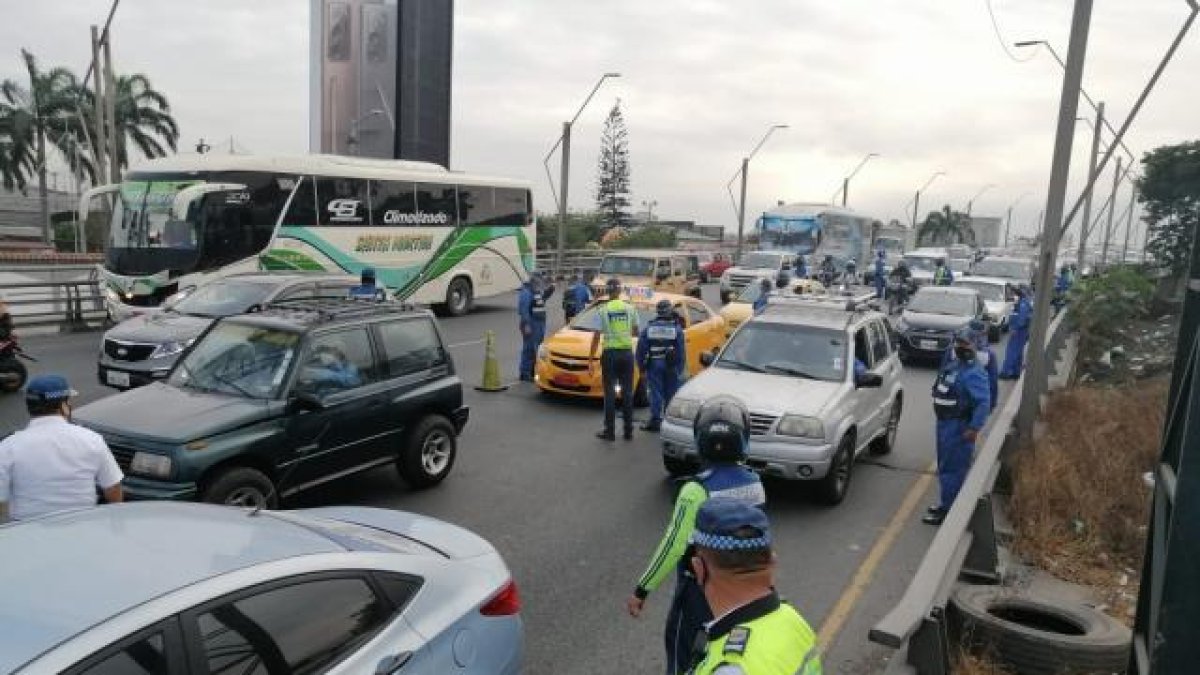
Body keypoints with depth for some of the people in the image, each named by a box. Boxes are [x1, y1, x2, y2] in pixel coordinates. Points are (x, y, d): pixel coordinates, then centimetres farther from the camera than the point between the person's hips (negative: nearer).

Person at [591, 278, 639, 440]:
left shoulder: (603, 310, -6)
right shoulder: (630, 309, 1)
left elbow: (596, 337, -7)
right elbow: (636, 332, 9)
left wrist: (591, 357, -2)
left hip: (610, 353, -2)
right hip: (627, 352, 2)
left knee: (609, 392, 3)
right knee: (627, 392, 9)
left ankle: (609, 430, 5)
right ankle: (628, 430, 13)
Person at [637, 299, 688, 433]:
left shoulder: (648, 328, 2)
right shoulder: (676, 329, 1)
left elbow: (641, 349, 2)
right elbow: (682, 350, 0)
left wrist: (641, 367, 10)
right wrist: (680, 369, 4)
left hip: (654, 364, 0)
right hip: (671, 365, 0)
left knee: (655, 393, 0)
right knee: (670, 394, 8)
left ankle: (655, 421, -4)